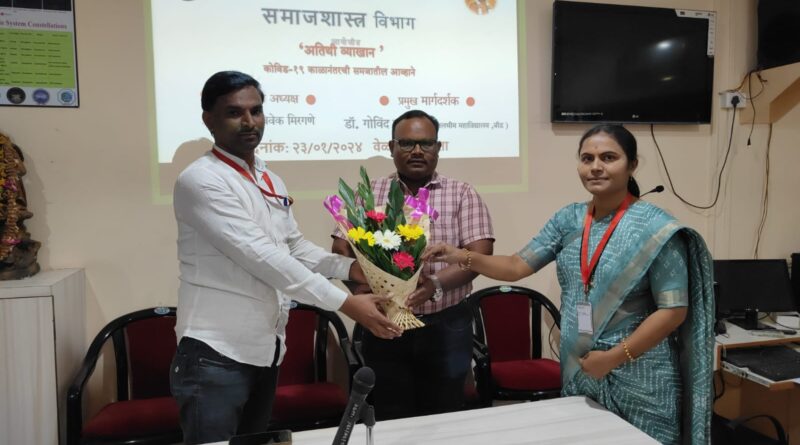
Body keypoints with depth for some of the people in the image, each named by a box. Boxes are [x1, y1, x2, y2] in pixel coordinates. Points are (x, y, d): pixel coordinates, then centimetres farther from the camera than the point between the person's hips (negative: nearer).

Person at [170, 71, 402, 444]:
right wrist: (345, 303, -25)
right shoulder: (201, 181, -16)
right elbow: (262, 257, -24)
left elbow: (295, 247, 14)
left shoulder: (272, 182, 11)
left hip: (266, 349, 8)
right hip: (216, 355, -8)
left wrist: (348, 267, -5)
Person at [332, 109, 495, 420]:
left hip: (446, 328, 0)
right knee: (389, 424, 11)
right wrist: (365, 285, -19)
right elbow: (341, 249, 1)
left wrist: (436, 284, -24)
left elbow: (479, 254, -7)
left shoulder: (463, 194, 2)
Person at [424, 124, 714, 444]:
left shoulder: (654, 227, -12)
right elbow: (517, 266, 1)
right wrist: (464, 258, -14)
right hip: (579, 373, 5)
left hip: (637, 378, -4)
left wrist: (614, 357, -16)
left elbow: (673, 310, -13)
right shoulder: (569, 219, 3)